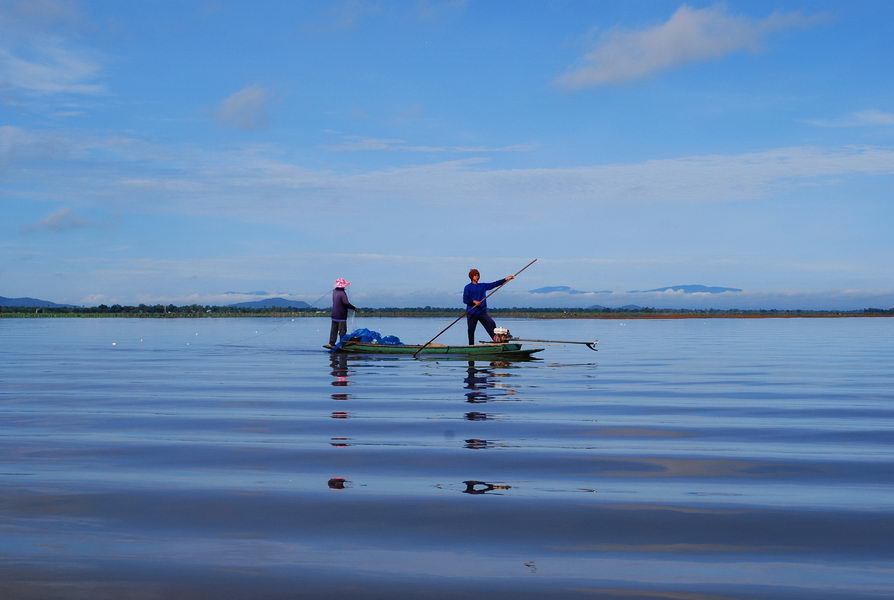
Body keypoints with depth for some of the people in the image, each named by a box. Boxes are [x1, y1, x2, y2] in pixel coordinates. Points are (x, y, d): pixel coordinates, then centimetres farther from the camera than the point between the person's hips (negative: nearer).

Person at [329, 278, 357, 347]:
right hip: (341, 316, -7)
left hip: (334, 315, 7)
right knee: (342, 331, -1)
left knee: (334, 330, 13)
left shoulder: (334, 291, 5)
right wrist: (354, 308, -12)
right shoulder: (342, 293, -18)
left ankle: (331, 343, 14)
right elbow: (346, 303, -24)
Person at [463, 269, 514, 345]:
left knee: (492, 325, -15)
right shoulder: (468, 287, 2)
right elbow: (465, 300, -5)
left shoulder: (483, 286, 13)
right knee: (471, 331, 3)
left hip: (482, 312, 3)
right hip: (471, 313, -3)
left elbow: (494, 284, 4)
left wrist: (506, 279, -5)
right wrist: (474, 301, -20)